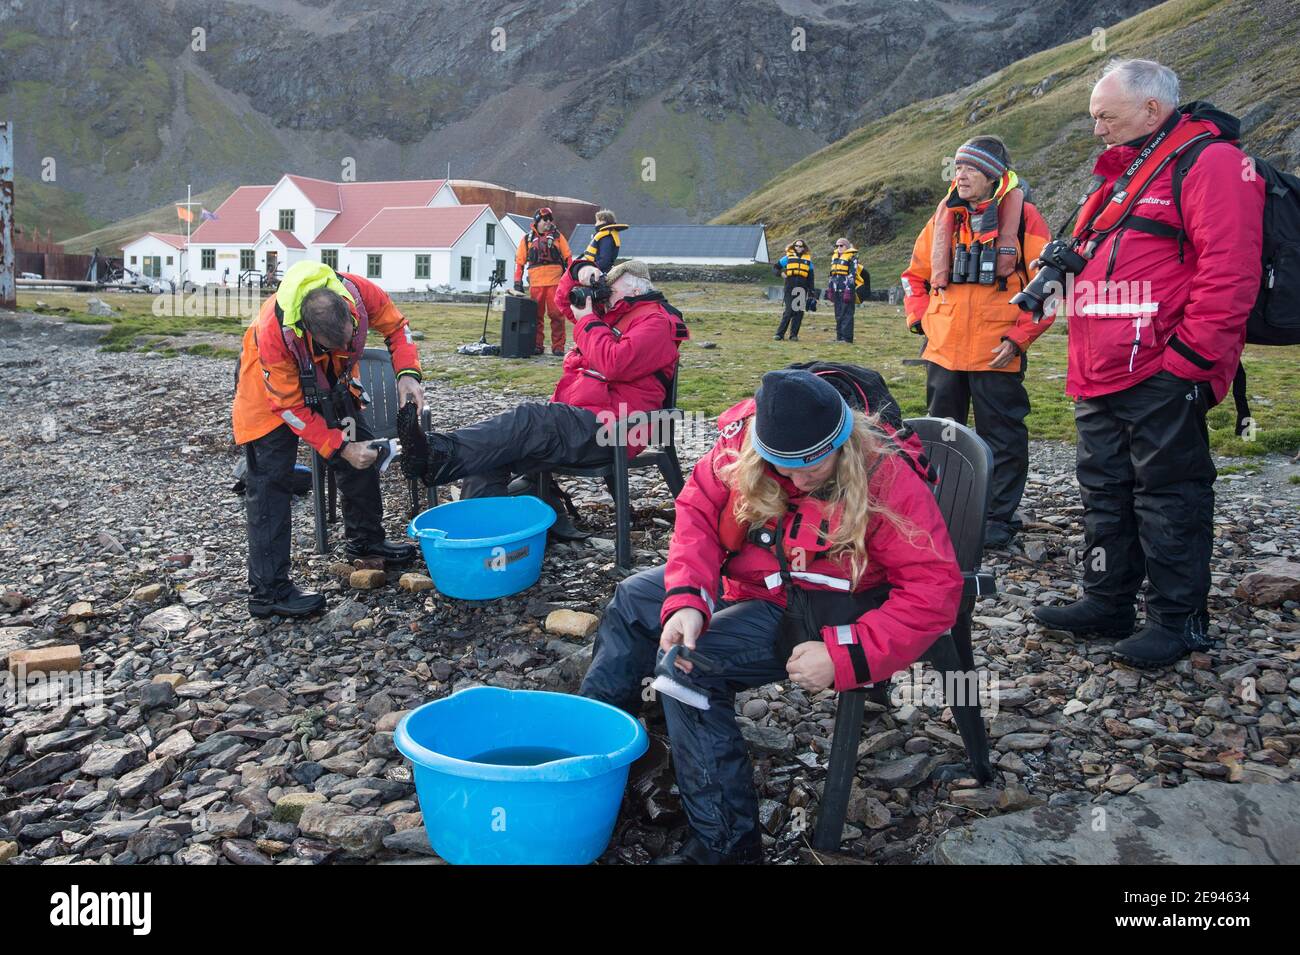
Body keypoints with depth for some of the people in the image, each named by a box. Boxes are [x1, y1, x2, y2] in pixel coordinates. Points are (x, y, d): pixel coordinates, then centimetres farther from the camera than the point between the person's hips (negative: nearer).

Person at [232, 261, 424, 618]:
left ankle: (366, 539, 32)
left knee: (363, 453, 9)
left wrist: (407, 373, -28)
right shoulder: (274, 332, -41)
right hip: (272, 392, -5)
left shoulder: (360, 292, -32)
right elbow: (290, 406, -30)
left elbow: (395, 325, -11)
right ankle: (267, 591, -5)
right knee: (270, 484, -10)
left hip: (329, 384, 6)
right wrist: (340, 447, -32)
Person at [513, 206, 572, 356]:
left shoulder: (557, 236, 10)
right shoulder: (527, 239, 12)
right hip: (535, 283, 1)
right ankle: (537, 345, 12)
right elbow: (519, 261, 14)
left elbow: (567, 258, 10)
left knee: (557, 315, -4)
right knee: (536, 316, 5)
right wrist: (518, 281, 7)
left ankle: (558, 346, 1)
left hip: (555, 282, -1)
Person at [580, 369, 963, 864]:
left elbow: (936, 590, -26)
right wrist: (686, 600, -24)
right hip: (745, 583, 7)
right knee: (634, 599, 13)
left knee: (690, 666, -25)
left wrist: (843, 656, -32)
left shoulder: (886, 480, -27)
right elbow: (698, 511, -8)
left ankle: (725, 842, -12)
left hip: (818, 611, -7)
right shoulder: (743, 440, -15)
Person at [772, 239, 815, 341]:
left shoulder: (808, 259, 13)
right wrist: (781, 273, -5)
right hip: (790, 287, -2)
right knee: (788, 311, -5)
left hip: (802, 288, 2)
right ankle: (780, 333, 2)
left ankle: (794, 335, 8)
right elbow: (776, 266, 15)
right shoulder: (788, 257, 8)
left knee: (799, 312, 1)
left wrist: (812, 292, 9)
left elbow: (810, 277, 14)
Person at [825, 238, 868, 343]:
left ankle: (847, 338, -8)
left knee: (847, 314, -8)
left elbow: (852, 274, -12)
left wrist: (849, 289, -19)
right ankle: (839, 336, 17)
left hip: (847, 289, -8)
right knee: (838, 314, 11)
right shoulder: (834, 256, 18)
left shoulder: (852, 257, -5)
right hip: (837, 290, 8)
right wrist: (830, 287, 17)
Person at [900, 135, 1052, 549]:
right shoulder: (944, 215, 9)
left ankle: (1000, 519, 14)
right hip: (943, 347, 5)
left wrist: (1019, 336, -11)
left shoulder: (1023, 217, -4)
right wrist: (920, 317, 6)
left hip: (997, 353, -4)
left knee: (1002, 438, 4)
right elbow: (915, 274, 19)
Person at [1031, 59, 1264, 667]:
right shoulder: (1120, 173, 21)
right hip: (1100, 379, 9)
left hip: (1161, 379, -9)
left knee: (1169, 498, 0)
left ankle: (1178, 621, 12)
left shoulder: (1209, 161, -9)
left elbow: (1228, 270, -18)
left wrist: (1187, 357, -19)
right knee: (1104, 491, 15)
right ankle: (1106, 604, 27)